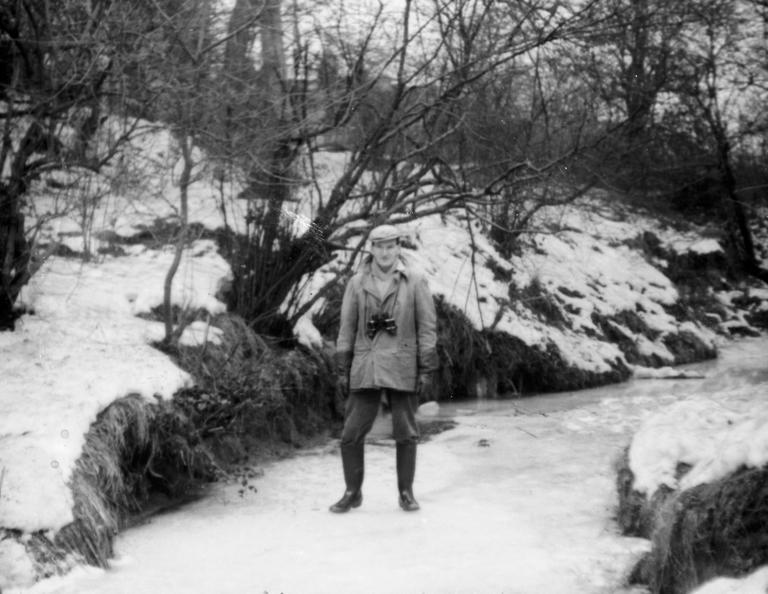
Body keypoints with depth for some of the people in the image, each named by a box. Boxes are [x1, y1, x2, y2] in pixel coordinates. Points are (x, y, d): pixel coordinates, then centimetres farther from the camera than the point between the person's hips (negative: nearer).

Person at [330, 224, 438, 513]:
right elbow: (347, 327, 7)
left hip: (402, 369, -1)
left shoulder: (415, 281, -1)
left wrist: (426, 369, -5)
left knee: (406, 434, 6)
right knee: (351, 433, 1)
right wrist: (343, 368, 4)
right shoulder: (357, 283, 4)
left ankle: (406, 492, 20)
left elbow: (427, 326, -1)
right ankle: (352, 493, 16)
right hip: (365, 369, 1)